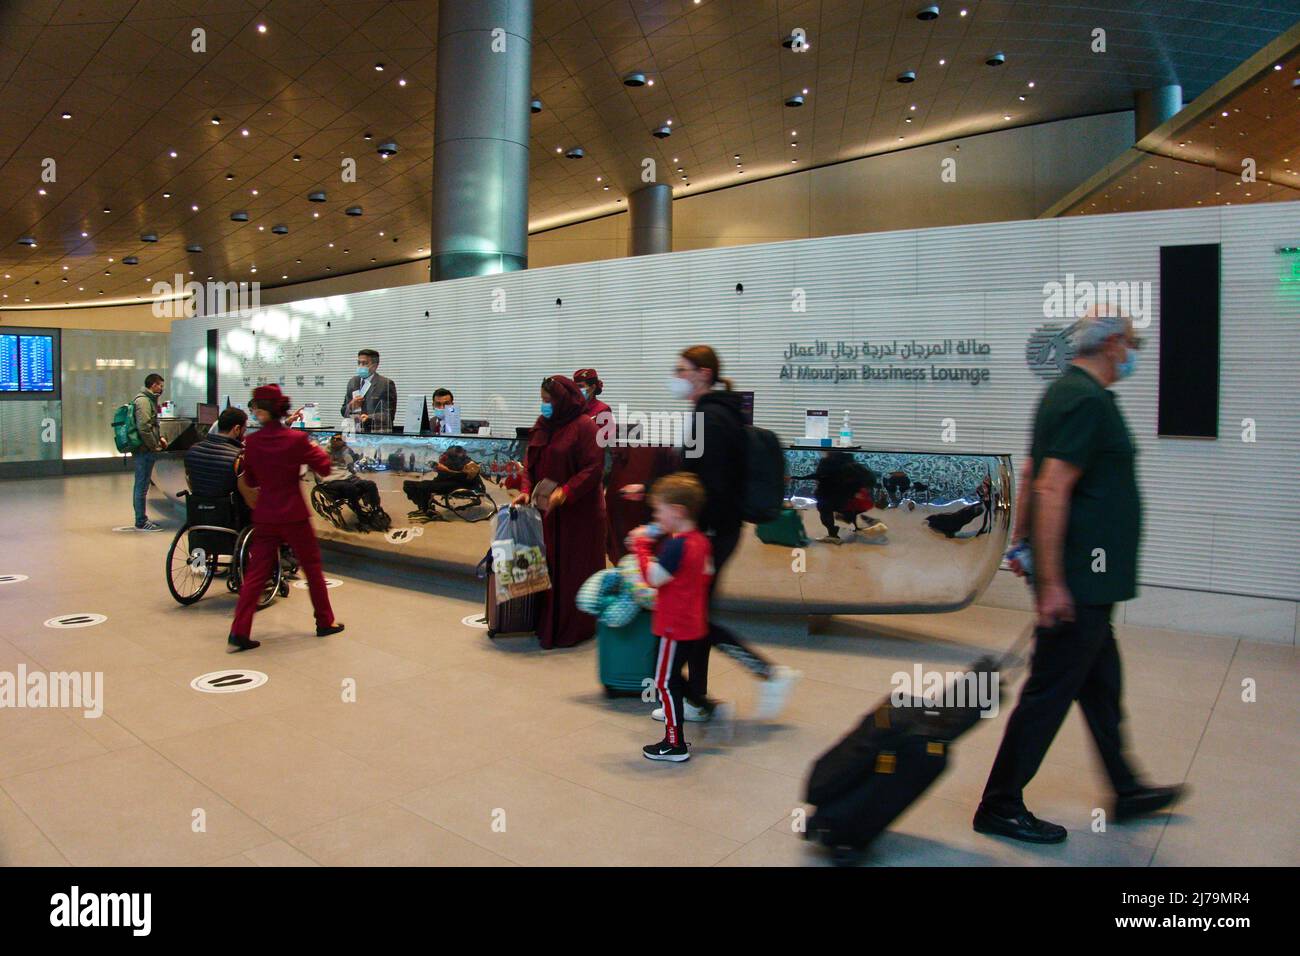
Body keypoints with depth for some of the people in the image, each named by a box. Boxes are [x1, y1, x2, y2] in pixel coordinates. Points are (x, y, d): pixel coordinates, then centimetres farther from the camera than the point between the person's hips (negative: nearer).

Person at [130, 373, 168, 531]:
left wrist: (160, 437, 11)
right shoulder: (143, 401, -15)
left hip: (144, 451, 11)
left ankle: (141, 519, 24)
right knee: (142, 486, -5)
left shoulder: (149, 399, 17)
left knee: (141, 485, 15)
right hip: (145, 451, -11)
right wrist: (154, 446, -16)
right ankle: (141, 522, 0)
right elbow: (143, 427, -23)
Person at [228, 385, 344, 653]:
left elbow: (250, 482, 8)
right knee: (312, 567, 14)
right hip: (294, 515, -2)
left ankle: (239, 634, 3)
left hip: (264, 517, 2)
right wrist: (317, 449, 13)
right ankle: (325, 622, 24)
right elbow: (324, 468, -3)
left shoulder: (250, 442, -4)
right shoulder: (297, 439, -12)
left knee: (256, 573, 7)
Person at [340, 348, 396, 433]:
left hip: (378, 434, -4)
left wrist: (369, 418, -22)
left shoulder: (386, 384, -2)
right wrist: (351, 406, -2)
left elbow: (388, 414, -7)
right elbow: (343, 412, 19)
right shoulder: (352, 382, 16)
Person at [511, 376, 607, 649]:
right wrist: (525, 489, -5)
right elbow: (530, 460, 12)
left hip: (578, 512, -7)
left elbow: (594, 468, -17)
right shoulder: (543, 425, 9)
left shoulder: (584, 427, -13)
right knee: (550, 567, 13)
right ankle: (550, 623, 25)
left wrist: (565, 492, -26)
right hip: (548, 511, 7)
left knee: (573, 569, 1)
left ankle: (574, 628, 13)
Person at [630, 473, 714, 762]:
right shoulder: (702, 540, 5)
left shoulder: (676, 545, -22)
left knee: (666, 681, 2)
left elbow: (654, 578, -22)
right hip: (697, 625, 9)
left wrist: (641, 546, -12)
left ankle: (675, 744, 10)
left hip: (675, 627, -9)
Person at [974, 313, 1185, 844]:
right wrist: (1052, 582, -26)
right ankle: (1001, 807, 10)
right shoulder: (1087, 401, -18)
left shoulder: (1065, 392, 13)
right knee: (1050, 692, -2)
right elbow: (1052, 491, -26)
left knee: (1101, 683, 21)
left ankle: (1126, 791, 37)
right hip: (1081, 578, -11)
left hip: (1084, 579, 11)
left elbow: (1034, 477, 19)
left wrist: (1021, 542, 23)